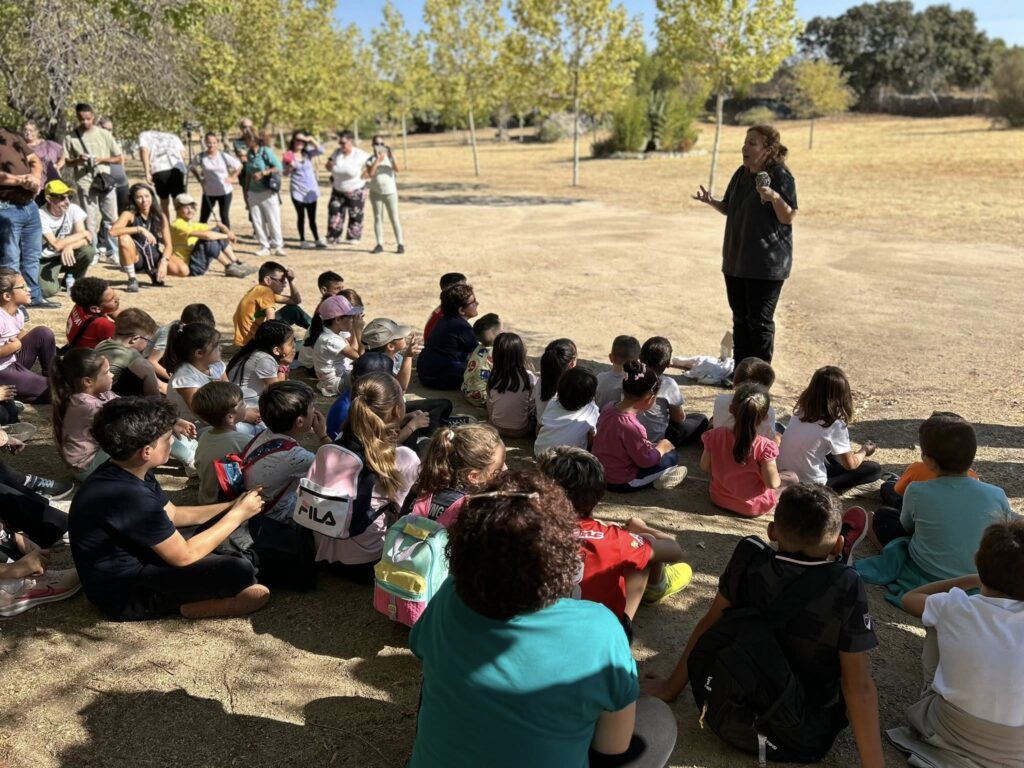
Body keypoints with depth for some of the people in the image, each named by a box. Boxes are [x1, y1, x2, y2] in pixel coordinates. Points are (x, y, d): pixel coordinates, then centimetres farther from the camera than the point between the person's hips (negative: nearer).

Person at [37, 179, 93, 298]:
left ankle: (72, 280, 1)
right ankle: (58, 281, 12)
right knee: (48, 290, -28)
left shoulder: (74, 209, -10)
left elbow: (84, 240, -17)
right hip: (47, 259, -4)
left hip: (68, 254, 4)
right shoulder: (41, 215, -21)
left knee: (88, 251, -27)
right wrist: (83, 233, -22)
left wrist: (70, 246, -38)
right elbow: (56, 245, -28)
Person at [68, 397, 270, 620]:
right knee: (239, 571, -26)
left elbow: (174, 514, 14)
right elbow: (184, 555, -23)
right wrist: (238, 514, -12)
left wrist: (231, 506, 5)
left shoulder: (127, 475, -1)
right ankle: (187, 606, -2)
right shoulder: (129, 497, -31)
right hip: (124, 593, -10)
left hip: (134, 564, 10)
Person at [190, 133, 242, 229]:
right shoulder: (200, 157, -7)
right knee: (203, 218, 2)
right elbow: (192, 168, 11)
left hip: (225, 192, 0)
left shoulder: (223, 156, -7)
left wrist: (232, 178, -3)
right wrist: (199, 179, 2)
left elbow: (239, 166, 3)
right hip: (208, 192, 1)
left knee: (224, 216, 5)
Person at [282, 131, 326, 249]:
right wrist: (290, 167, -25)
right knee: (301, 216, 3)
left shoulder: (308, 153, 7)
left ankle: (317, 240, 10)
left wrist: (311, 139, -19)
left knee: (312, 217, 7)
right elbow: (286, 174, -5)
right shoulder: (289, 155, -2)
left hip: (311, 191, 3)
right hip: (298, 191, -3)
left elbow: (320, 150, -9)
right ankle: (302, 241, 9)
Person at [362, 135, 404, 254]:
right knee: (377, 218, 3)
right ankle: (379, 245, 5)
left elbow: (396, 169, -20)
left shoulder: (389, 157, -3)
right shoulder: (370, 159, -1)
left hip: (390, 192, -2)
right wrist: (377, 159, -21)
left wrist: (392, 155, -30)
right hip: (376, 193, 2)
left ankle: (400, 244, -1)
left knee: (394, 218, -2)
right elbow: (370, 173, -18)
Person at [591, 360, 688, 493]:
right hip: (621, 483, -8)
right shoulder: (631, 426, -33)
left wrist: (649, 445, 10)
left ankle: (655, 477, 12)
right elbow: (645, 461, -19)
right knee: (672, 456, 2)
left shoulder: (608, 408, -8)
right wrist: (661, 448, -1)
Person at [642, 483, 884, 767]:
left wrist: (671, 688, 9)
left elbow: (709, 625, -3)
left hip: (727, 717, 3)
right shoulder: (845, 586, -21)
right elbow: (858, 685, -19)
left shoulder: (750, 558, -13)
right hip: (802, 740, -2)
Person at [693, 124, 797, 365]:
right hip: (736, 260, 7)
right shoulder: (741, 174, 10)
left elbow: (788, 217, -15)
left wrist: (775, 197, -33)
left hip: (766, 263, -7)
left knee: (760, 321, -3)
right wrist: (712, 202, -1)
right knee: (740, 318, 13)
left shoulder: (780, 176, -12)